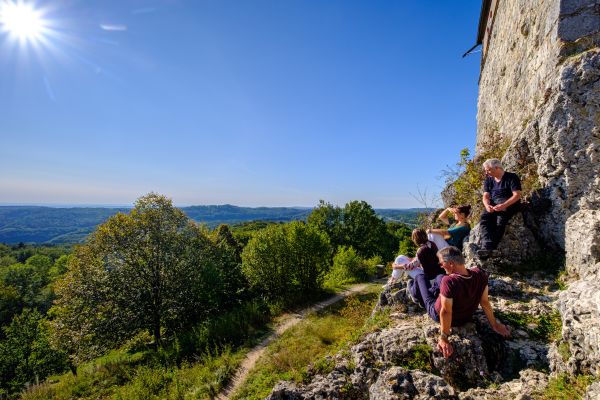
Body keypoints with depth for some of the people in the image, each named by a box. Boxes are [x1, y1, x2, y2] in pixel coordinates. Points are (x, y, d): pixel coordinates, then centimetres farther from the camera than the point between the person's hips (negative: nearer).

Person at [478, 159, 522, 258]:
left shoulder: (511, 177, 0)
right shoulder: (488, 180, 17)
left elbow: (517, 195, -10)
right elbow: (485, 196, 9)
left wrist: (504, 205, -26)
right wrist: (487, 205, -15)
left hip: (510, 204, -4)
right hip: (493, 205, 4)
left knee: (501, 217, -35)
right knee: (484, 217, -28)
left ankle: (490, 247, -43)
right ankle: (487, 246, -44)